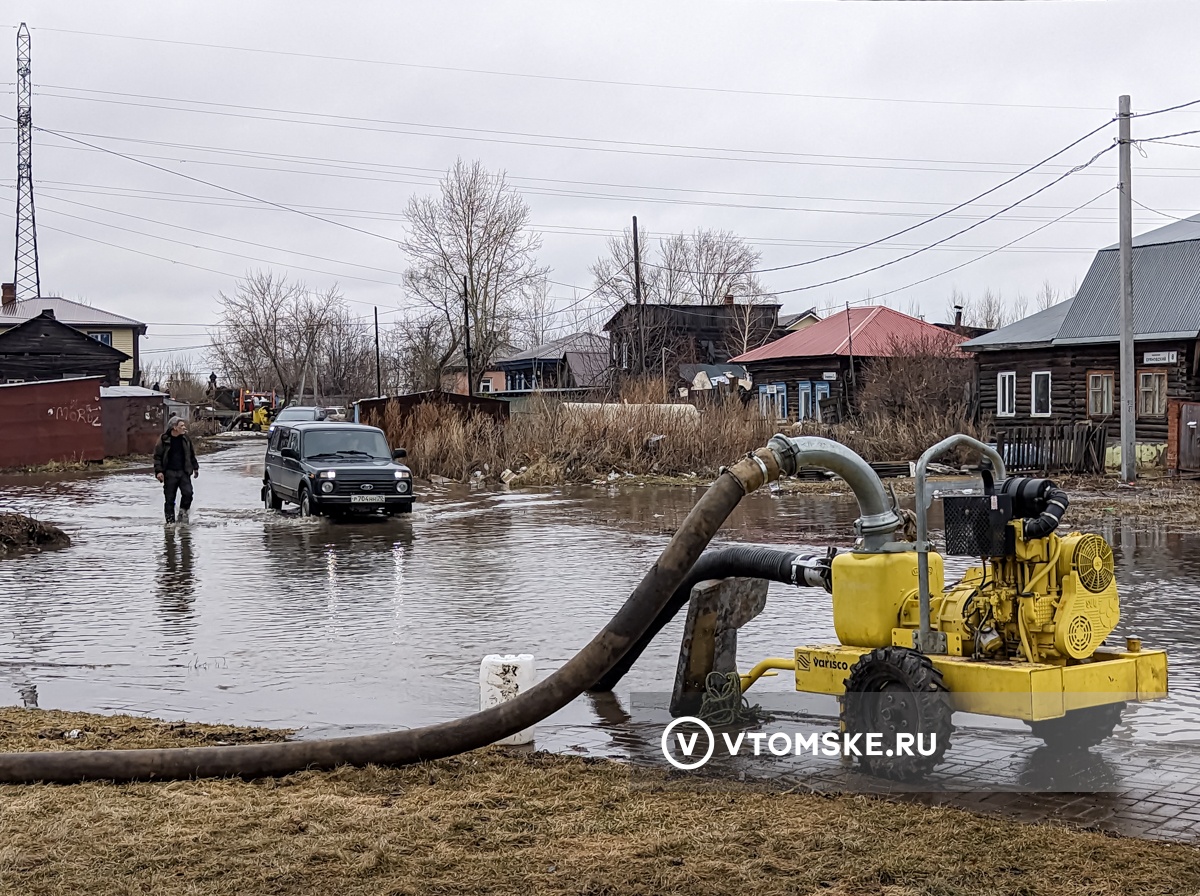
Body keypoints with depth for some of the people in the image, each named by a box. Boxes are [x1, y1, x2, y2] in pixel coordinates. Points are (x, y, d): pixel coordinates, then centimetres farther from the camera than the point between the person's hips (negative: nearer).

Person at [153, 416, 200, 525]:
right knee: (170, 498, 1)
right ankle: (170, 519, 11)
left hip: (183, 472, 3)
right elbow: (157, 456, -2)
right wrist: (159, 471, -11)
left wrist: (195, 468, 22)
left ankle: (183, 511, 9)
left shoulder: (185, 439, 8)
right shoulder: (164, 440, -4)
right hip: (170, 473, -3)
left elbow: (191, 454, 20)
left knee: (188, 492, -14)